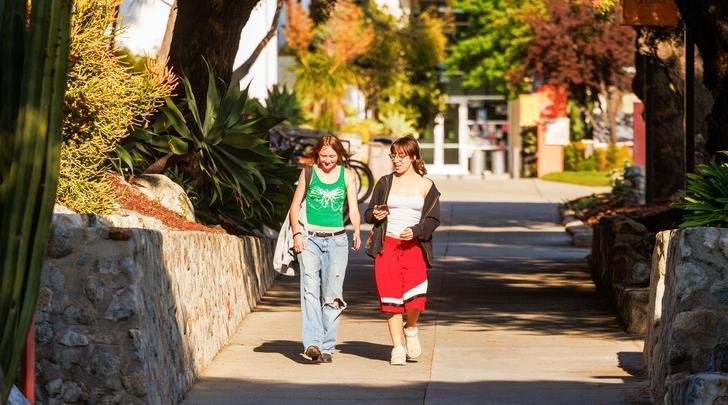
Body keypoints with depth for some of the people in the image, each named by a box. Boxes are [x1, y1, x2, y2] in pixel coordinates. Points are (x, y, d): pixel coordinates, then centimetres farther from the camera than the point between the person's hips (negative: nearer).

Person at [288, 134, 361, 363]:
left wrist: (357, 232, -13)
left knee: (332, 295, 0)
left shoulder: (347, 176, 7)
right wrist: (296, 233, -5)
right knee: (310, 290, -15)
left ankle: (327, 347, 6)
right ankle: (312, 343, -24)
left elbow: (353, 208, 2)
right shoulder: (308, 173, 5)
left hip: (336, 239, 1)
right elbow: (295, 205, 8)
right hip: (310, 238, -1)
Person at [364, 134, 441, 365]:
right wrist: (375, 215, -7)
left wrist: (415, 231, -14)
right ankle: (398, 348, 8)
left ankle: (411, 329, 16)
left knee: (414, 297, -16)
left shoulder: (426, 186, 5)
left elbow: (433, 219, 3)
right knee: (390, 298, -3)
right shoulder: (385, 183, 9)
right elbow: (368, 214, 16)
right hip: (386, 244, 2)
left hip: (413, 246, -1)